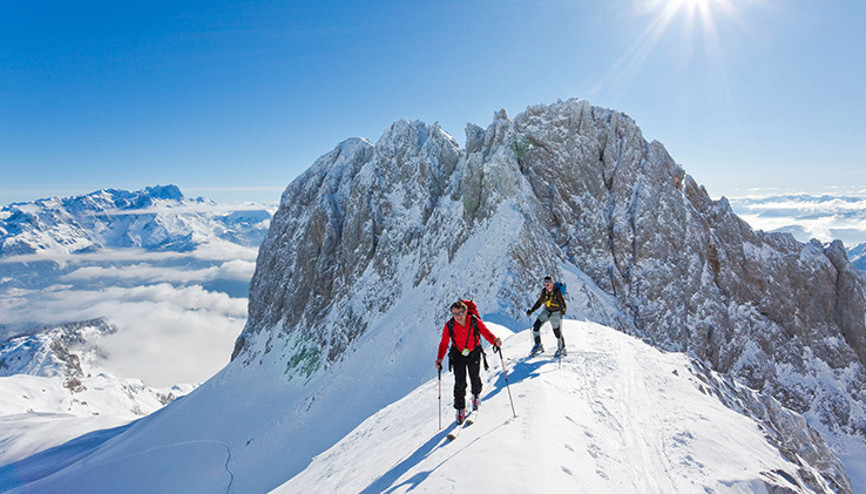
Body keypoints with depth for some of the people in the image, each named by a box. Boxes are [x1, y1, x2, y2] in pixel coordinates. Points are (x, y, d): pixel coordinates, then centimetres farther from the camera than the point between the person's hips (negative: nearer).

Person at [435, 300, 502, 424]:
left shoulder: (475, 321, -24)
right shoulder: (449, 326, -22)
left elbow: (486, 333, -18)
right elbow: (444, 343, -14)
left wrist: (495, 341, -39)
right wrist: (440, 358, -27)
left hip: (474, 353, 0)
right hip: (458, 354, 0)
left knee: (475, 379, 11)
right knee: (460, 383, -6)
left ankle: (476, 395, 46)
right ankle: (460, 409, 12)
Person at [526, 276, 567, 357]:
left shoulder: (557, 292, -21)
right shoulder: (544, 291, -5)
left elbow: (563, 304, -26)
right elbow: (540, 301, 9)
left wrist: (563, 310, -48)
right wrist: (531, 310, 6)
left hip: (555, 313, -5)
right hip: (546, 311, 5)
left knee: (557, 333, -1)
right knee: (535, 327, -4)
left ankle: (562, 350, 24)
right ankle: (538, 346, 14)